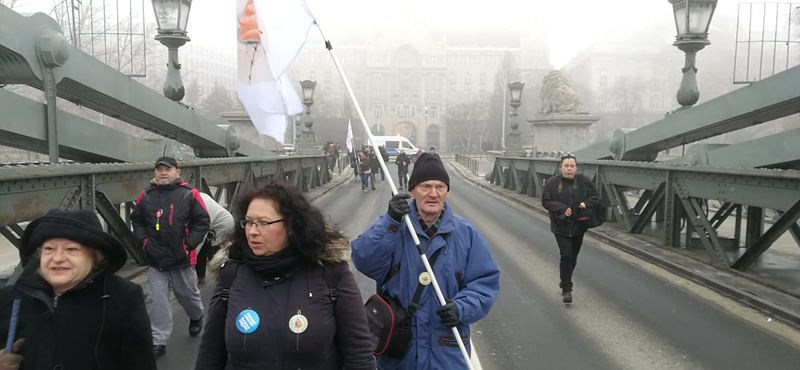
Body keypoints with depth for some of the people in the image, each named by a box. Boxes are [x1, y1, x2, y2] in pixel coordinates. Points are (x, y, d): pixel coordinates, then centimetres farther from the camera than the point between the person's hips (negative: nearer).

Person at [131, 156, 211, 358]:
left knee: (188, 293, 16)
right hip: (155, 259, 2)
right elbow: (136, 220, 13)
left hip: (182, 258, -2)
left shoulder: (189, 194, -8)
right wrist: (144, 241, 0)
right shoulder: (146, 196, 2)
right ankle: (158, 341, 8)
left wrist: (189, 244, -12)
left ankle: (196, 317, 46)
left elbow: (203, 221, -7)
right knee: (156, 300, 0)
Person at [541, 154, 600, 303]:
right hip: (561, 227, -3)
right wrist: (562, 209, -21)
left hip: (578, 227, 3)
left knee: (573, 257, 14)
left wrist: (586, 203, -17)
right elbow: (546, 201, -8)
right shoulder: (552, 183, -9)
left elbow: (595, 197, 5)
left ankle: (565, 283, 37)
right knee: (566, 256, -12)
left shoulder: (585, 181, -2)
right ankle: (566, 289, -1)